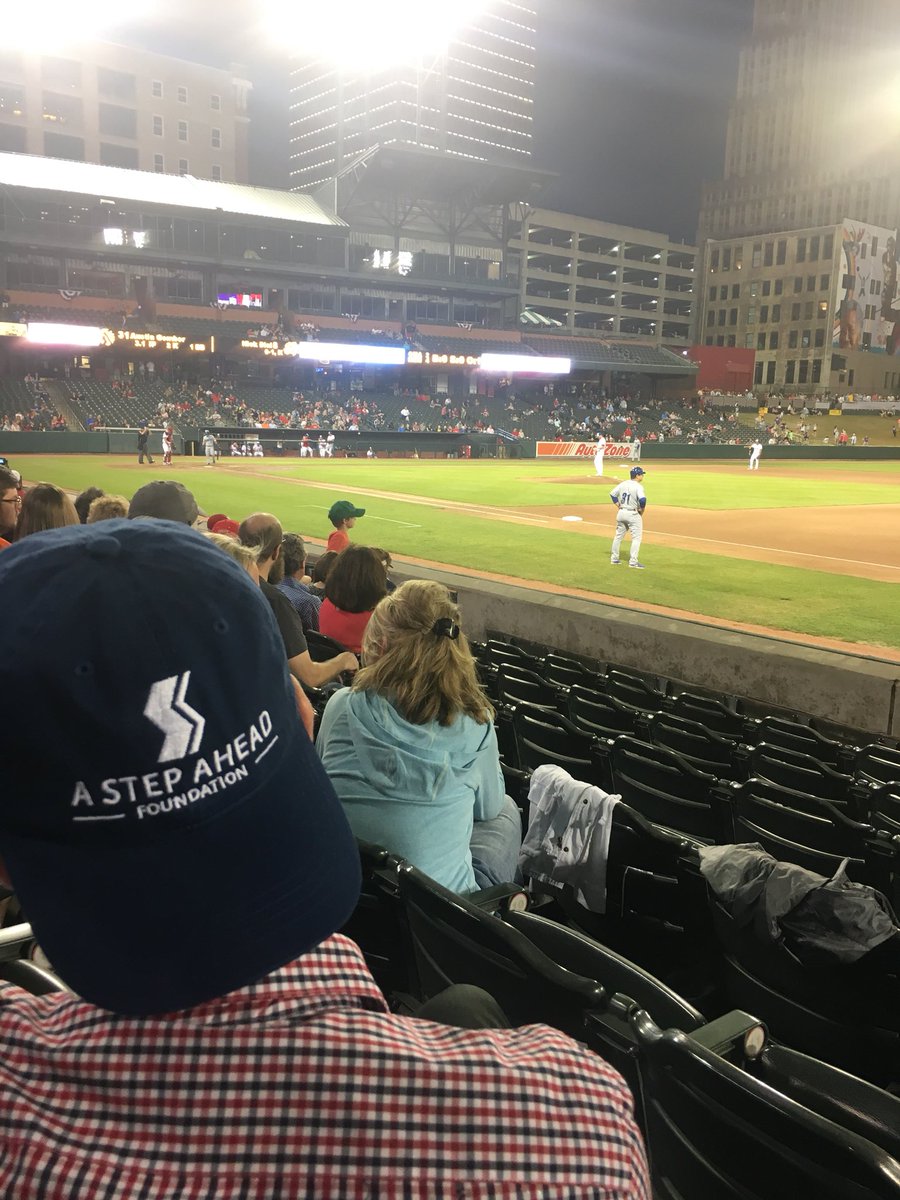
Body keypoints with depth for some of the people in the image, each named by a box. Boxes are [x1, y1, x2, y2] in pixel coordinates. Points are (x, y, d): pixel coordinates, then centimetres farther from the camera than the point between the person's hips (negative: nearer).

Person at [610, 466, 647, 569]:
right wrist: (641, 511, -12)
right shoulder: (638, 486, -15)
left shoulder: (622, 484, 4)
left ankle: (614, 558, 22)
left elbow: (612, 494, 10)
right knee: (636, 537, 1)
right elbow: (642, 499, -28)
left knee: (618, 536, 17)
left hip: (621, 513, 7)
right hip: (633, 514, -7)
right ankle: (633, 561, -3)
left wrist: (618, 506, 11)